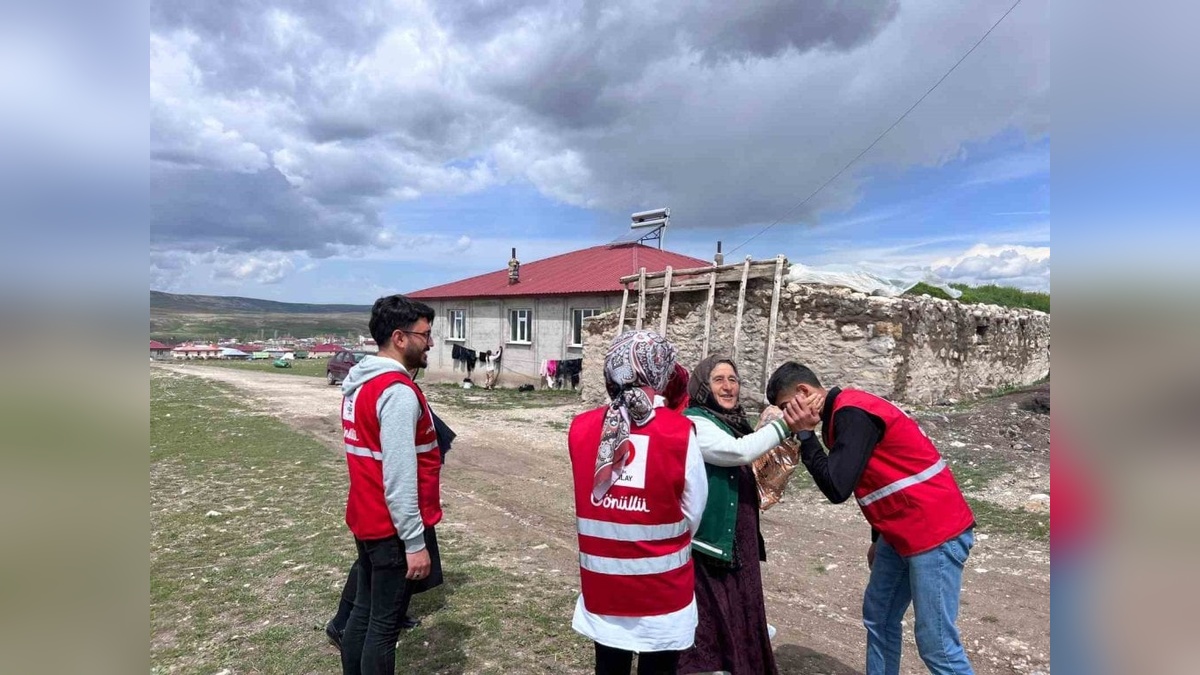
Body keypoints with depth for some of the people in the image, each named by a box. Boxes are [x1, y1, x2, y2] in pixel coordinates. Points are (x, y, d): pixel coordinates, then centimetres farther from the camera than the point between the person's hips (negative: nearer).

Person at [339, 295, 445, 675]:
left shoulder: (359, 383, 8)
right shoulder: (398, 390, -22)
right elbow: (399, 476, -25)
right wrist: (415, 542, -20)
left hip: (367, 520, 9)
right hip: (392, 529, -9)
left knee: (364, 611, 20)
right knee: (384, 626, 4)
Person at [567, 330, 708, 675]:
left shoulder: (581, 428, -9)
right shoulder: (679, 431, -17)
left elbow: (588, 497, -2)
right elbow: (693, 511, -10)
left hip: (602, 582, 3)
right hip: (662, 587, -2)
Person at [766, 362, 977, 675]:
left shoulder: (852, 413, -21)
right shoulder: (844, 413, 10)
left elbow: (837, 487, -24)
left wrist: (805, 434, -16)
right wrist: (878, 539, 24)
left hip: (937, 531, -10)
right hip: (903, 532, 10)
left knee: (936, 644, -3)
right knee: (877, 618, 15)